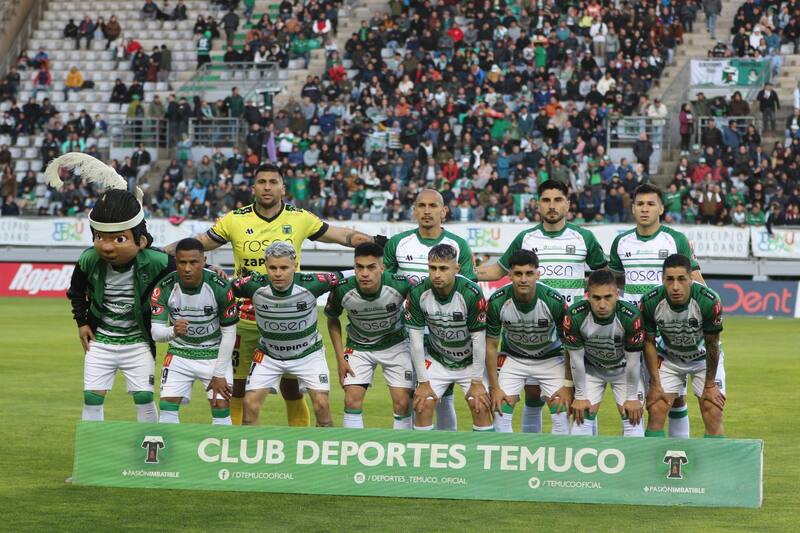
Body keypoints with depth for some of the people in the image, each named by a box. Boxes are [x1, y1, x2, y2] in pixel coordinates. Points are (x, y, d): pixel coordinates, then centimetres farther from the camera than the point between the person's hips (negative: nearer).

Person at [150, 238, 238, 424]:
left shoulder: (220, 287, -21)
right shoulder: (165, 288, -18)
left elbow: (229, 332, -11)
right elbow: (155, 331, -21)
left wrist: (219, 374, -11)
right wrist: (173, 332, -45)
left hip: (214, 353, -1)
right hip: (179, 353, 1)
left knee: (221, 407, -9)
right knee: (167, 406, -10)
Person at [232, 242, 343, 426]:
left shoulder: (310, 285, -26)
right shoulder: (254, 286, -24)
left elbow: (341, 277, -9)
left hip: (308, 353, -1)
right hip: (268, 355, 1)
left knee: (322, 405, -11)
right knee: (250, 404, -10)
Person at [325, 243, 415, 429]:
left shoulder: (401, 285, -29)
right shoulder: (342, 289, -25)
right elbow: (332, 320, -3)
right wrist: (340, 358, -6)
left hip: (395, 345, 0)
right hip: (358, 347, 1)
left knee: (402, 403, -7)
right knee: (352, 400, -11)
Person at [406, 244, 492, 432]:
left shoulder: (472, 293, -26)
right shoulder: (418, 293, -20)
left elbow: (479, 339, -17)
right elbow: (416, 338, -12)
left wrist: (477, 382, -13)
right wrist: (423, 382, -10)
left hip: (470, 360, -1)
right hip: (436, 359, 2)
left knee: (481, 407, -12)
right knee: (423, 405, -11)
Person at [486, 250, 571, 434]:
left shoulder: (554, 301, -27)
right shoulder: (497, 302, -24)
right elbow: (491, 345, -10)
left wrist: (568, 386, -14)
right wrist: (495, 388, -10)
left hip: (550, 358, -1)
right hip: (512, 357, 1)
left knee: (563, 416, -10)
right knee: (500, 414, -9)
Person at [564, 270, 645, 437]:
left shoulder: (631, 316, -34)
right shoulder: (575, 316, -31)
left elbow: (633, 360, -20)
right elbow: (576, 359, -17)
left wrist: (632, 397, -12)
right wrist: (580, 396, -9)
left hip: (624, 369, -1)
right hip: (591, 369, 1)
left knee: (633, 420, -7)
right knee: (582, 419, -5)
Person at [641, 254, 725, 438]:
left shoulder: (709, 301, -33)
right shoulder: (650, 302, -28)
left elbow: (712, 345, -18)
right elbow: (649, 342, -11)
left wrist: (710, 385, -10)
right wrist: (655, 384, -9)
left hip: (703, 358, -1)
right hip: (668, 357, 1)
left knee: (713, 414, -8)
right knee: (656, 410, -8)